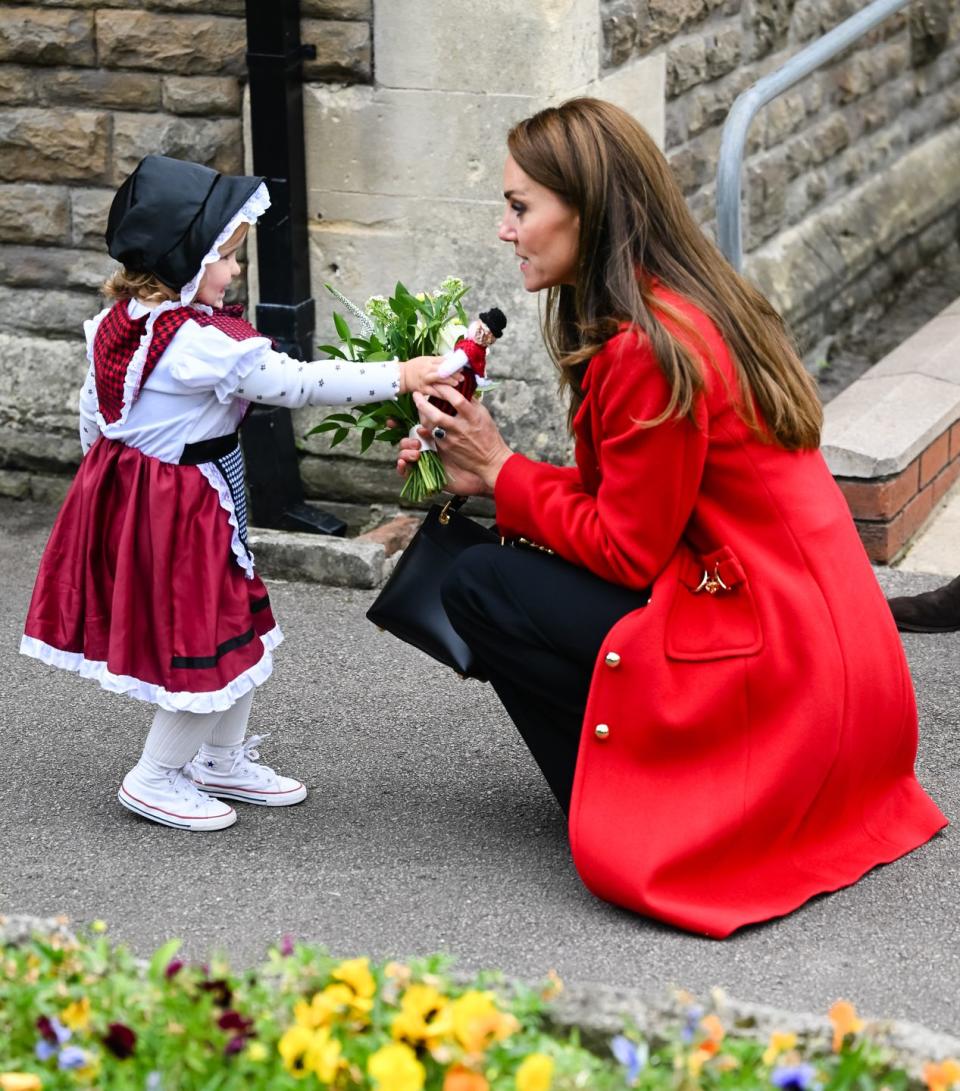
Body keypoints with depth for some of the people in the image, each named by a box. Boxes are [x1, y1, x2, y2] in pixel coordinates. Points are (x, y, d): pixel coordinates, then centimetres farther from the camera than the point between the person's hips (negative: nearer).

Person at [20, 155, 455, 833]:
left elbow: (94, 413, 12)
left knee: (239, 630, 19)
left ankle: (225, 759, 32)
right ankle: (157, 778, 15)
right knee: (208, 639, 4)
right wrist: (399, 376, -20)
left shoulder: (118, 324, 3)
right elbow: (298, 384, -24)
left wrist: (109, 475, 26)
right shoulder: (206, 343, -24)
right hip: (182, 511, -10)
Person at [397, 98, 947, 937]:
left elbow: (625, 549, -15)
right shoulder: (692, 307, 10)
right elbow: (620, 498, 14)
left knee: (479, 585, -6)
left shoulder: (647, 350, -21)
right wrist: (485, 477, 5)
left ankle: (629, 809, 0)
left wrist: (501, 471, -4)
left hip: (771, 667, -10)